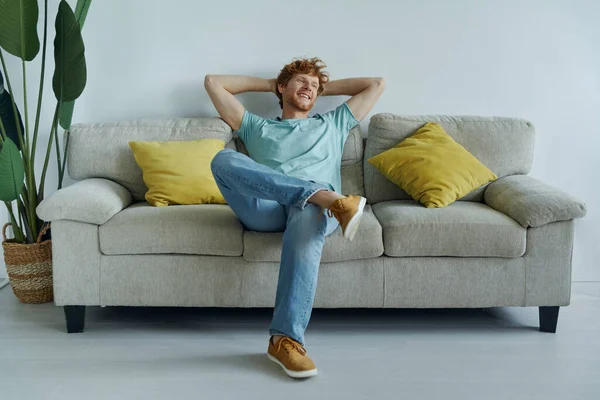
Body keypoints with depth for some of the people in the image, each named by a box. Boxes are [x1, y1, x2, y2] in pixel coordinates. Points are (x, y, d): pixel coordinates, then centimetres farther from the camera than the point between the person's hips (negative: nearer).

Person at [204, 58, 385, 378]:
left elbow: (376, 84, 38)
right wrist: (267, 84, 41)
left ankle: (285, 338, -47)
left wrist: (327, 87, 43)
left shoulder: (332, 124, 36)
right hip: (263, 208, 1)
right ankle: (326, 196, -42)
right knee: (224, 158, -30)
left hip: (314, 208, 0)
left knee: (307, 219, -41)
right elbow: (213, 82, 35)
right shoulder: (257, 128, 34)